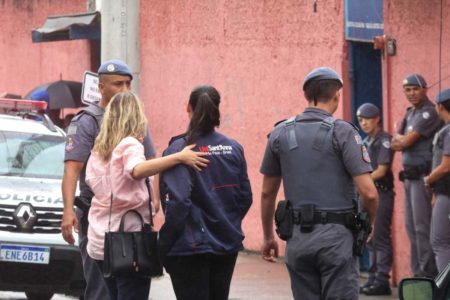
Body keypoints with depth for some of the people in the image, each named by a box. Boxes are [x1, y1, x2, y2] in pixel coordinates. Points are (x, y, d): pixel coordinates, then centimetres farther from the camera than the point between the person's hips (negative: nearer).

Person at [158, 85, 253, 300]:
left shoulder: (179, 150, -14)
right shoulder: (234, 149, 2)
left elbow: (177, 201, -20)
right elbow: (245, 197, 7)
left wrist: (166, 242, -10)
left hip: (190, 248, -5)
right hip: (227, 245, 5)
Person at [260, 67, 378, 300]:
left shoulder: (280, 133, 7)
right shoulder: (342, 132, -6)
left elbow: (267, 193, 13)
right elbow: (368, 192, -12)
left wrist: (268, 236, 25)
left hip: (298, 237, 4)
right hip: (336, 237, -4)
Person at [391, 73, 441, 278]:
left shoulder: (428, 113, -11)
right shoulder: (410, 113, 18)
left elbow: (406, 141, -15)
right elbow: (396, 142, 12)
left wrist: (400, 141, 5)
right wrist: (404, 141, -7)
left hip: (422, 175, -9)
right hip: (409, 175, 10)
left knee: (422, 227, -10)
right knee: (411, 227, 11)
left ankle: (428, 274, -9)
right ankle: (417, 273, 16)